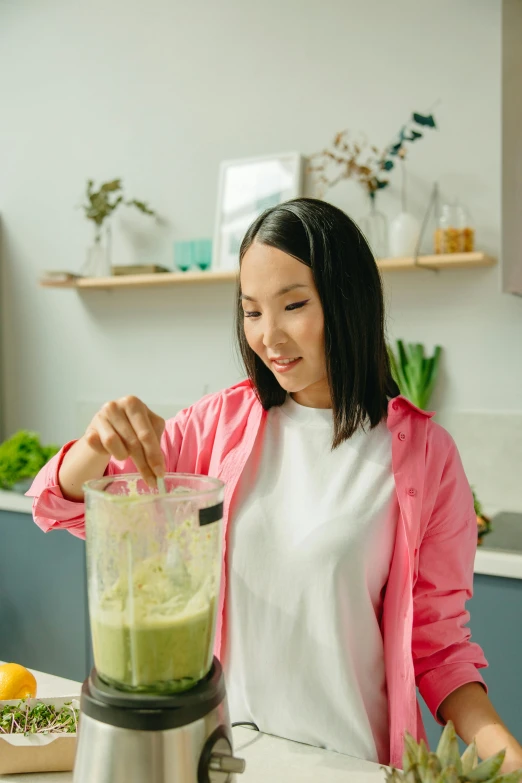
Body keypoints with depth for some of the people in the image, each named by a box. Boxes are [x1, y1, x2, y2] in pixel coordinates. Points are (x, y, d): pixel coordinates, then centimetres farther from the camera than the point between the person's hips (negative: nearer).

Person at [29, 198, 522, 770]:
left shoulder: (422, 452, -12)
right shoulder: (224, 421, -6)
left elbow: (437, 638, -5)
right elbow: (62, 503, -5)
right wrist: (99, 444, -26)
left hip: (350, 757, -2)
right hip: (222, 739, 3)